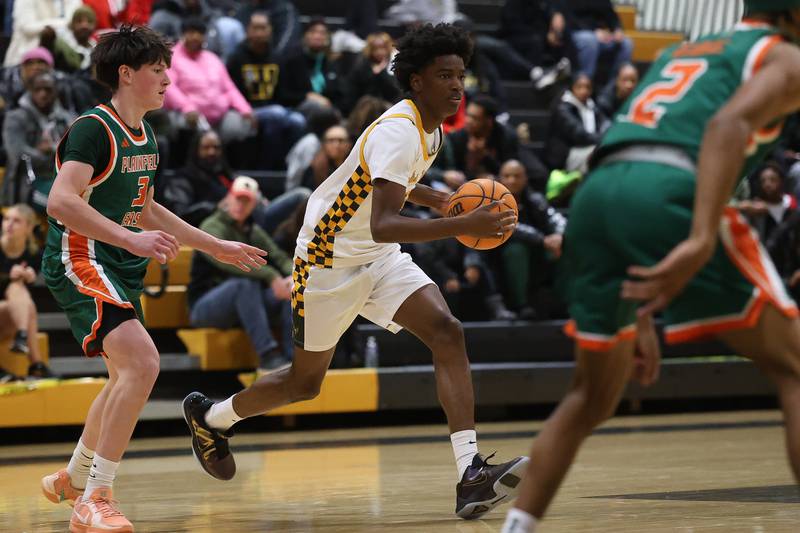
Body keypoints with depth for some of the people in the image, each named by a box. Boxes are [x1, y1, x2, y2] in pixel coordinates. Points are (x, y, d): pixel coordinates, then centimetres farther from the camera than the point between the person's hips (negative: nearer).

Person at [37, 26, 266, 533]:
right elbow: (61, 202, -29)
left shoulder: (145, 135, 13)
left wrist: (216, 246, 27)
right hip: (79, 259, -10)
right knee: (141, 362, -25)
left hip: (120, 266, 10)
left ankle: (73, 479, 42)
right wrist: (131, 239, -37)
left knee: (128, 376, 22)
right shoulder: (94, 128, -16)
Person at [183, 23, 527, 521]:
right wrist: (463, 226, -48)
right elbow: (383, 226, -40)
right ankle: (209, 415, 38)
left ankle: (471, 476, -27)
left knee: (447, 332, -17)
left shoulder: (428, 127, 3)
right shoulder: (399, 133, -27)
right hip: (331, 259, -8)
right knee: (306, 381, 9)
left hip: (380, 258, 8)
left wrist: (443, 200, 10)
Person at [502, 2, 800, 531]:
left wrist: (638, 313, 36)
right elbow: (730, 122, -10)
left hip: (597, 192, 7)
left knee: (590, 401, 24)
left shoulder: (679, 53, 37)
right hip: (667, 194, -7)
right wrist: (701, 241, -22)